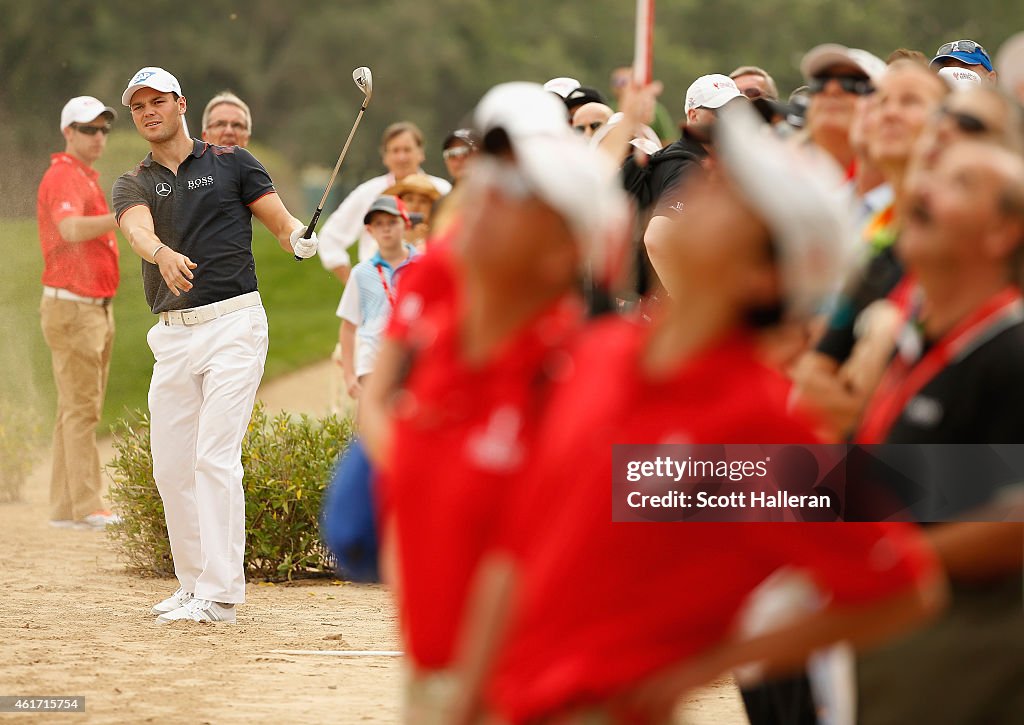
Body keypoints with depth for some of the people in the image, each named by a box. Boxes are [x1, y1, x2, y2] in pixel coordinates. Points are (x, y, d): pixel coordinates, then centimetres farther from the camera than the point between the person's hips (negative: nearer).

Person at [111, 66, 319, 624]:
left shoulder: (230, 163, 5)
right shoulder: (133, 185, 11)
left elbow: (283, 224, 3)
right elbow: (138, 228, -12)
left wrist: (299, 239, -23)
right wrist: (163, 253, -36)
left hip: (233, 323, -5)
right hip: (172, 336, 5)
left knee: (215, 457, -13)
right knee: (171, 464, 6)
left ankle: (220, 594, -15)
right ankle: (193, 583, 20)